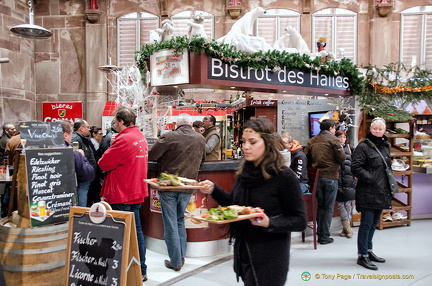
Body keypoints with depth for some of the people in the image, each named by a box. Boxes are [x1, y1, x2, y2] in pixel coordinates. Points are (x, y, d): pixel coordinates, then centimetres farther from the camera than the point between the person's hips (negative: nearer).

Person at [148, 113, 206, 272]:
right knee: (180, 221, 21)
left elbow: (151, 156, -9)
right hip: (187, 187, 4)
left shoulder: (169, 137, -11)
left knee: (170, 224, 6)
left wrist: (166, 156, 10)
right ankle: (181, 255, 24)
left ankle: (175, 261, 13)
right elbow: (202, 159, 17)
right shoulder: (201, 139, 2)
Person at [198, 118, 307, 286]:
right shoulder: (244, 172, 2)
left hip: (269, 259, -6)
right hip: (242, 252, 6)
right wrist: (213, 190, -2)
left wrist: (269, 223, -29)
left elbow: (299, 221, -14)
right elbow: (234, 204, 13)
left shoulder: (284, 176, -17)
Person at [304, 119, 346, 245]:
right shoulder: (333, 140, -7)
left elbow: (306, 157, 6)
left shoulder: (312, 141, 7)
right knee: (329, 208, 4)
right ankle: (324, 236, 7)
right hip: (330, 177, -5)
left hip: (317, 177, 5)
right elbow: (342, 158, -9)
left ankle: (319, 233, 20)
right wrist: (341, 149, 10)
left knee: (320, 206, 16)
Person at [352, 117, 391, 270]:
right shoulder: (363, 146, -9)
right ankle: (362, 256, 5)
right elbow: (356, 168, -16)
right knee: (366, 223, -4)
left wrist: (389, 186, 16)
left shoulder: (385, 146, 14)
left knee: (374, 223, 16)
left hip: (381, 192, 8)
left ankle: (369, 251, 29)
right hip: (367, 192, -7)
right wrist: (370, 179, -19)